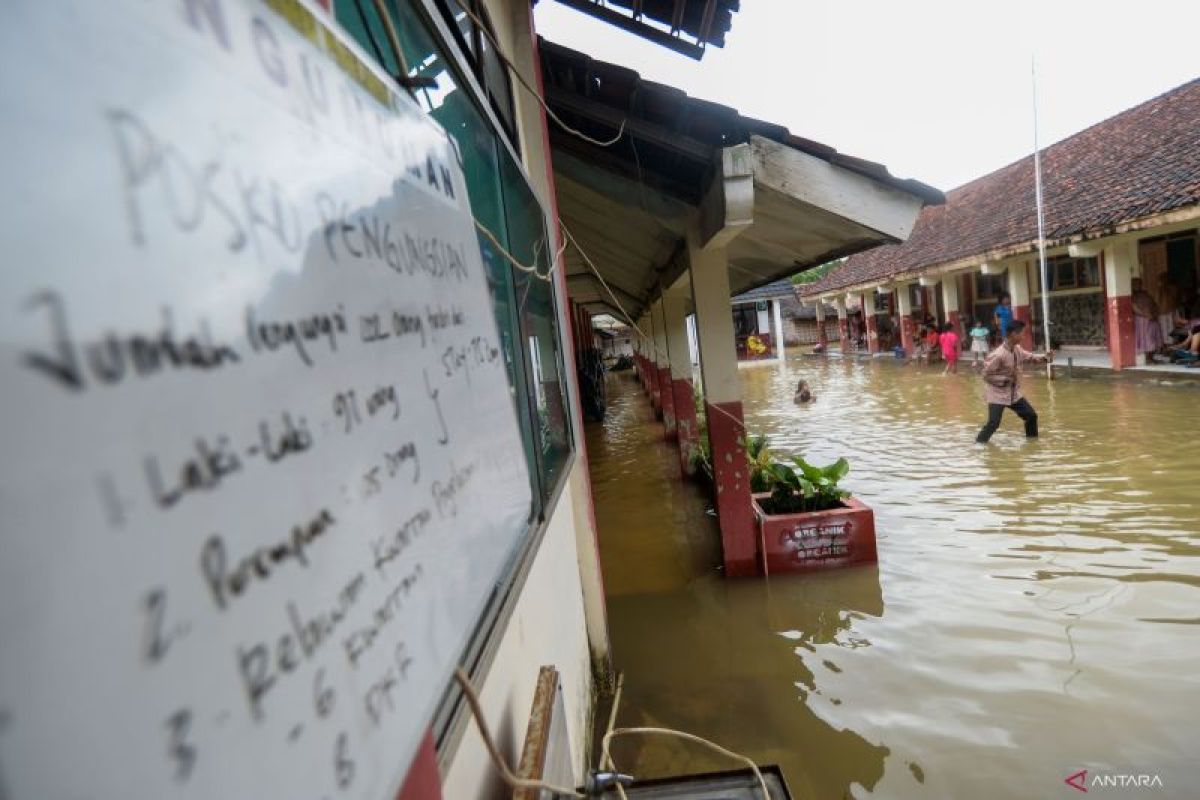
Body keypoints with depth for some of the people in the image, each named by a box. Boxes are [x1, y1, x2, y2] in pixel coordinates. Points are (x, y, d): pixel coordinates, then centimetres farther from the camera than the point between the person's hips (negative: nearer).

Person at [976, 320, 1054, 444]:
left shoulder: (1017, 349, 0)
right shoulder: (998, 355, -26)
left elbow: (1029, 357, 16)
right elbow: (986, 374, -22)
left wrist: (1045, 357, -1)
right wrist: (1006, 379, -24)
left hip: (1014, 394, 9)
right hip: (998, 394, -9)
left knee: (1031, 415, 15)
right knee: (993, 423, -15)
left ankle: (1032, 441, 35)